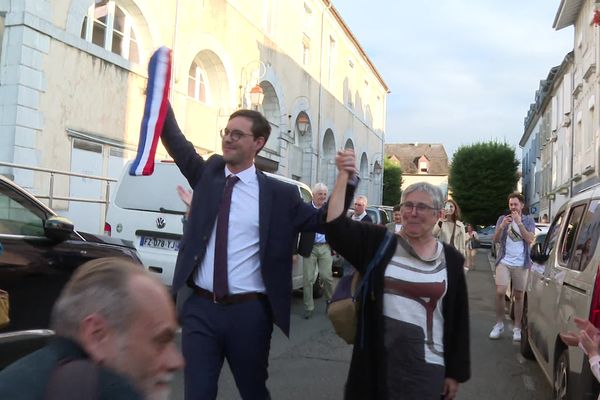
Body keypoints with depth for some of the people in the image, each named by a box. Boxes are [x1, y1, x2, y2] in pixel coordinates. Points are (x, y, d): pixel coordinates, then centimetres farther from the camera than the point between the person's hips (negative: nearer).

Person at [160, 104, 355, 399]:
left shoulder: (279, 194, -2)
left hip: (249, 312, -1)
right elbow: (174, 139, 0)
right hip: (200, 308, 2)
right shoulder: (207, 174, 7)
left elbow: (324, 220, 0)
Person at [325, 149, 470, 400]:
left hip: (426, 363, 1)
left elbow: (458, 320, 4)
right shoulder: (379, 242, -2)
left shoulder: (451, 260, 1)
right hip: (378, 358, 0)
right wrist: (343, 176, -20)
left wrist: (455, 372, 6)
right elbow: (335, 226, -16)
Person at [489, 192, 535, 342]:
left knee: (518, 296, 3)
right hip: (504, 262, 0)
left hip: (521, 264, 0)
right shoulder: (502, 219, 8)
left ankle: (517, 328, 11)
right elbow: (495, 239, 3)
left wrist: (519, 223, -15)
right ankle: (499, 324, 5)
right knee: (500, 292, -10)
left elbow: (530, 240, -8)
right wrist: (502, 226, -14)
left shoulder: (528, 220, 6)